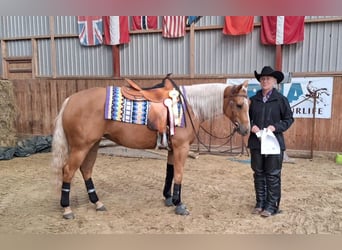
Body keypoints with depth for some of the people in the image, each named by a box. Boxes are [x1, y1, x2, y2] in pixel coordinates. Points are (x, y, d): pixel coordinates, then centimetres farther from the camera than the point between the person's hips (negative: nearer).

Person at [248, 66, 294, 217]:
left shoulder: (281, 99, -3)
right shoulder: (254, 99, 5)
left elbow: (289, 119, 0)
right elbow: (247, 118, 11)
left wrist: (276, 127, -16)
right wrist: (251, 126, -10)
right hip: (256, 142, 3)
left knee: (273, 175, 5)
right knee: (258, 173, 12)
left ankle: (272, 205, 17)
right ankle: (260, 203, 25)